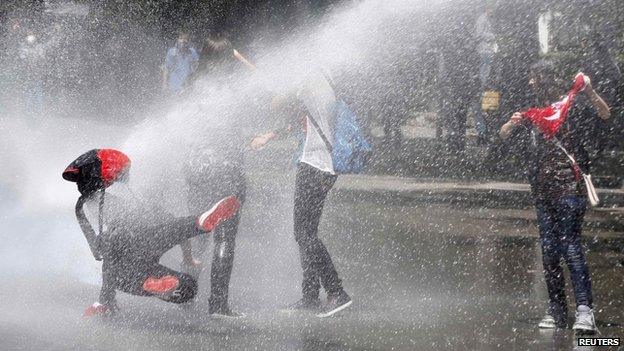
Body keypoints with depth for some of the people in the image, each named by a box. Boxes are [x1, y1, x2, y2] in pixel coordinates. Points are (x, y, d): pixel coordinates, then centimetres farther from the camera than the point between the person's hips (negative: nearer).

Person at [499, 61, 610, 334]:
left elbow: (604, 114, -11)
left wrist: (589, 91, -27)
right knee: (549, 250, 6)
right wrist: (513, 123, -3)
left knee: (570, 245, -16)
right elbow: (503, 135, 19)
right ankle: (556, 311, 11)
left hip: (569, 186, -6)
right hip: (542, 188, 6)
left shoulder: (570, 105, 1)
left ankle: (584, 309, -20)